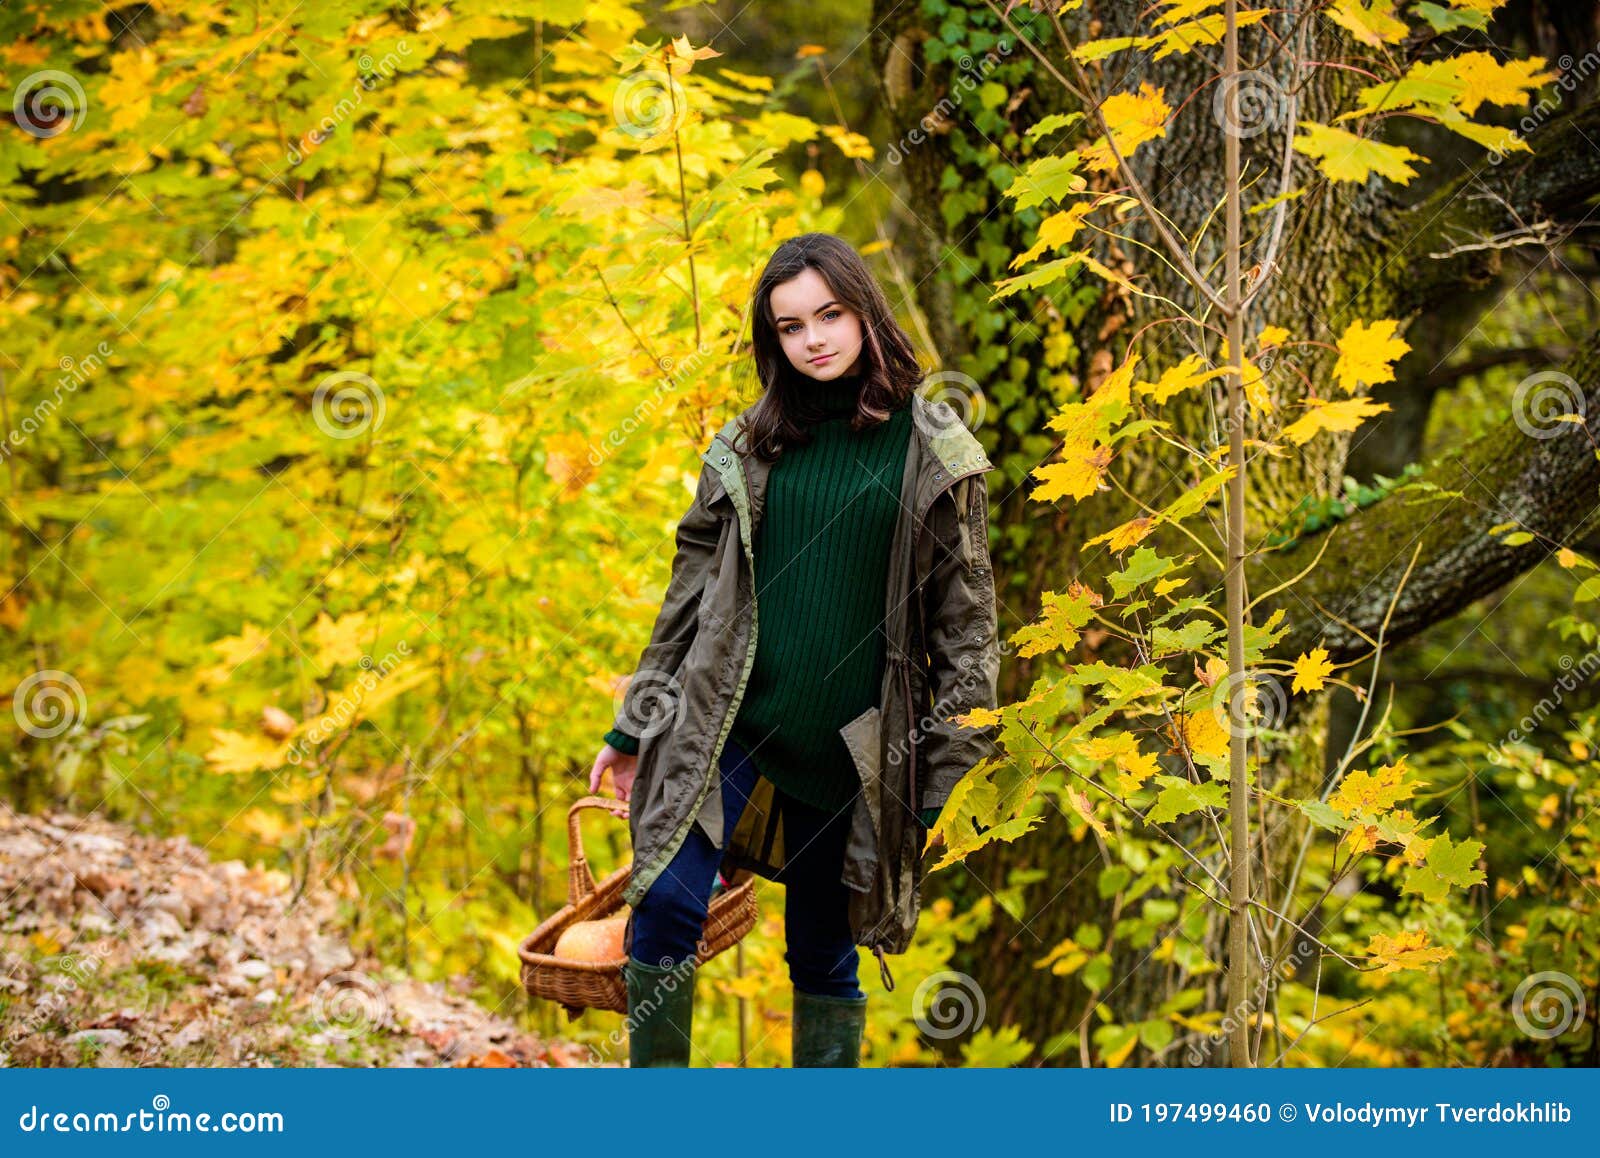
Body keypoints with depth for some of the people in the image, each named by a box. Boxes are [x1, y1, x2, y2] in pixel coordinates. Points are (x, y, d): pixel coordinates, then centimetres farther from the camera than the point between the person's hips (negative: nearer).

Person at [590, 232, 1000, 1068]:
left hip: (851, 749, -1)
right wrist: (632, 729, 11)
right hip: (729, 725, 1)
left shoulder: (932, 452, 0)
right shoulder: (747, 448, 6)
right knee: (665, 907, -15)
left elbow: (963, 612, 3)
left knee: (823, 953, 7)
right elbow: (690, 593, 12)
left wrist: (962, 759, -2)